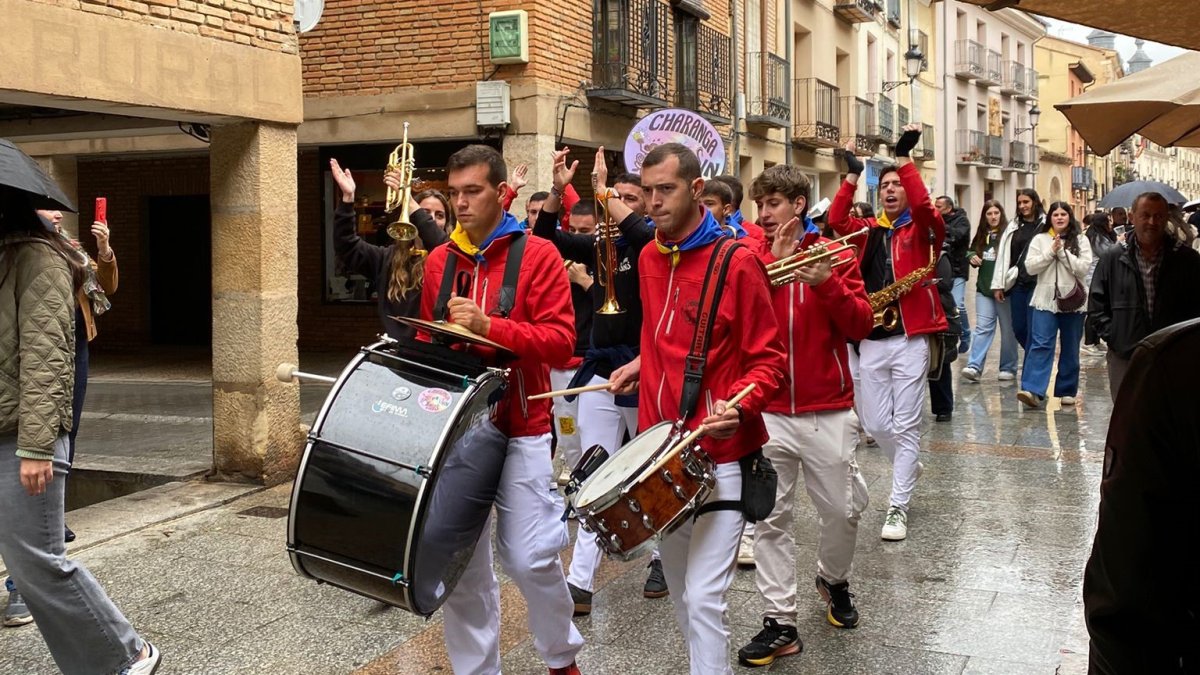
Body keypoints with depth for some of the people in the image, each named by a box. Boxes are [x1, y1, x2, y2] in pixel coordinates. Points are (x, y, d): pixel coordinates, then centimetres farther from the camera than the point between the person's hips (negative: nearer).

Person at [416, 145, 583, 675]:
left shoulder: (537, 255, -3)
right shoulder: (438, 260, 11)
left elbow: (560, 342, -10)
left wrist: (489, 326, -20)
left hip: (520, 431, -4)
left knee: (529, 558, -4)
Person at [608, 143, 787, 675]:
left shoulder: (736, 262, -12)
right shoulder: (650, 258, 9)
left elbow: (768, 359, -11)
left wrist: (738, 406, -27)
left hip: (718, 454, -7)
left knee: (703, 596, -10)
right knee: (678, 585, 18)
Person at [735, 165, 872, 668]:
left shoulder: (835, 255, 0)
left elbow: (860, 327, -7)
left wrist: (826, 283, -21)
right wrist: (770, 265, -17)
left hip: (827, 412, 0)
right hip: (766, 412, 1)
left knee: (843, 510, 9)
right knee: (771, 518, 2)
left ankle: (833, 579, 38)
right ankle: (780, 623, 10)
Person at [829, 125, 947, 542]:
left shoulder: (922, 229, 0)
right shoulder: (868, 231, 11)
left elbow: (923, 206, -21)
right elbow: (836, 220, -6)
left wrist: (904, 158, -22)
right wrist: (853, 175, -12)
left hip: (910, 339, -4)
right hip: (871, 340, 4)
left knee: (906, 426, 0)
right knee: (875, 424, 11)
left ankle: (899, 507, 7)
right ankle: (909, 467, 40)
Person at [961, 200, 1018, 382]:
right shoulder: (981, 235, 12)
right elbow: (971, 252, 27)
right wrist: (971, 257, 4)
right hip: (984, 288, 4)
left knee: (1008, 329, 6)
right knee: (983, 327, -2)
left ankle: (1008, 369, 15)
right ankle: (974, 367, -9)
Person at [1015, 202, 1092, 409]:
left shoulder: (1080, 240, 4)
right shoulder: (1039, 239, 6)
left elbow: (1084, 268, -8)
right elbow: (1030, 267, -3)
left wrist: (1063, 252, -12)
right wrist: (1051, 252, -11)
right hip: (1045, 300, -1)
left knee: (1070, 349, 8)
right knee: (1041, 345, -11)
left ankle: (1067, 391, 18)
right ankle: (1033, 390, -18)